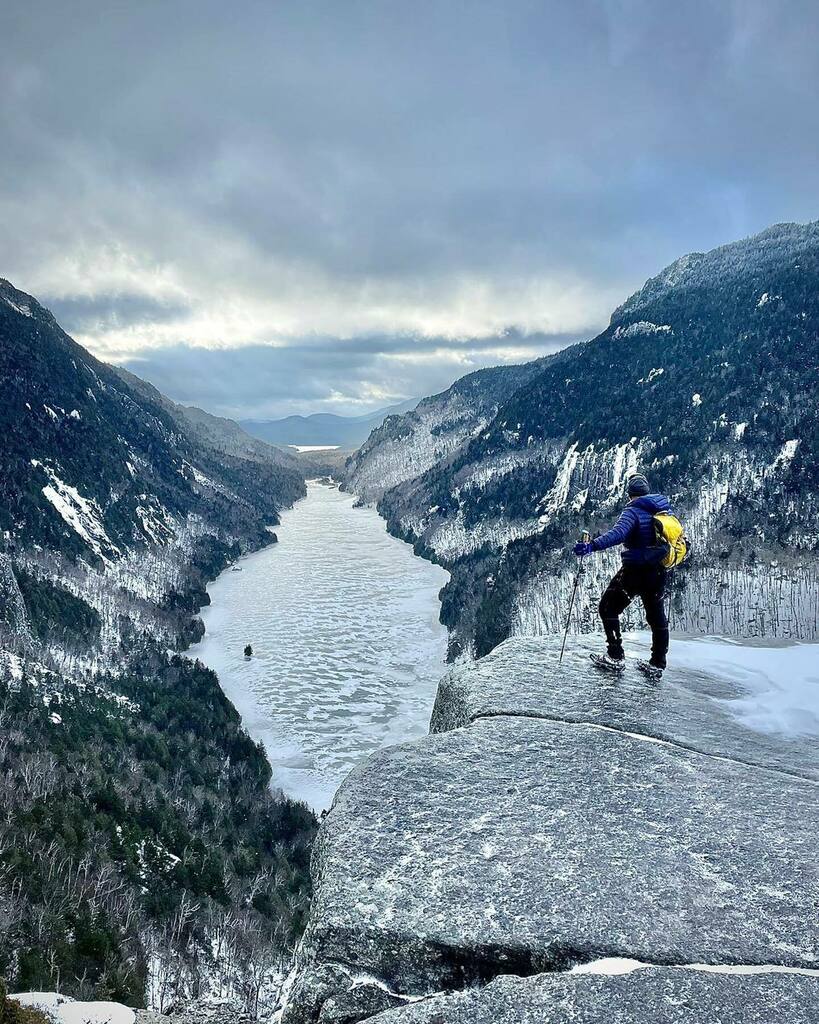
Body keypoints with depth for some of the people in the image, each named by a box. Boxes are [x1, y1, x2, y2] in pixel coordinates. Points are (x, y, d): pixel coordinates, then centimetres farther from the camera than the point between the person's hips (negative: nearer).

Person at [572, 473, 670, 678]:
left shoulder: (633, 511, -16)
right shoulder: (664, 507, 6)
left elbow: (617, 534, -35)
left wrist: (591, 546, -44)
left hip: (634, 571, -7)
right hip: (658, 572, 7)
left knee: (608, 608, 6)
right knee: (657, 616, 18)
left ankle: (615, 657, 4)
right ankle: (657, 664, 24)